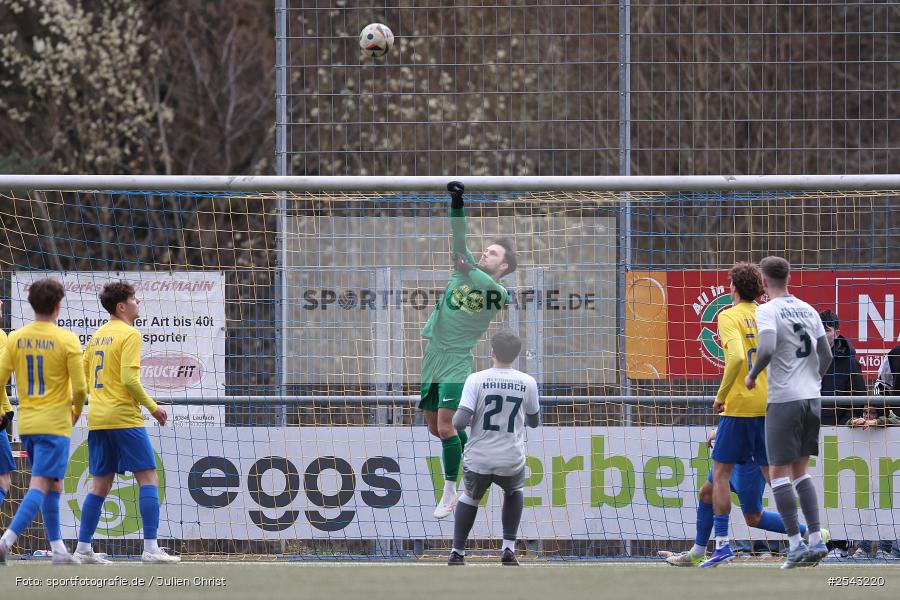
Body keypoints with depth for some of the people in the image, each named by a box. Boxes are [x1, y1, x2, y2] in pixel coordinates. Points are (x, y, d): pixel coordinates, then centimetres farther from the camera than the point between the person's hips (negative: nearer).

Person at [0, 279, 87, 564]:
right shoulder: (66, 340, -9)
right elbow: (80, 386, -10)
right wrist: (76, 411, 10)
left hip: (26, 423, 5)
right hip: (55, 423, -5)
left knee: (53, 485, 17)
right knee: (40, 486, -9)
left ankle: (58, 549, 19)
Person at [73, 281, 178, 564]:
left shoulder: (98, 335, 15)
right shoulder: (130, 334, -9)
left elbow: (83, 375, 18)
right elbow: (130, 379, -17)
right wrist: (152, 407, -7)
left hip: (97, 419, 8)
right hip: (124, 418, -8)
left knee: (101, 484, 12)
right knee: (148, 477, -4)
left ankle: (83, 548, 9)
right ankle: (151, 548, -11)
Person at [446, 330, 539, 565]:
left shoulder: (476, 380, -8)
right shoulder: (527, 383, -1)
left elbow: (459, 422, -14)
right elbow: (534, 421, 14)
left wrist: (455, 419, 9)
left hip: (478, 458, -1)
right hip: (512, 461, 1)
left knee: (471, 495, 29)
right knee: (514, 492, 33)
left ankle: (457, 551, 25)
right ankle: (509, 548, 21)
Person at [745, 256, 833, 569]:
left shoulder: (767, 311, -10)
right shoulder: (808, 310, 10)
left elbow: (767, 349, -25)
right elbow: (826, 355, 12)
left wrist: (752, 376, -8)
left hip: (784, 400, -6)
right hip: (812, 398, 6)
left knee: (779, 472, 0)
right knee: (801, 472, 15)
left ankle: (796, 544, -7)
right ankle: (816, 540, 6)